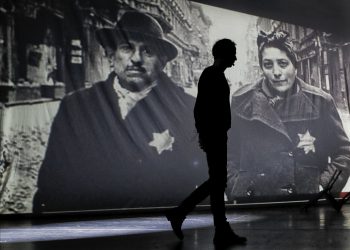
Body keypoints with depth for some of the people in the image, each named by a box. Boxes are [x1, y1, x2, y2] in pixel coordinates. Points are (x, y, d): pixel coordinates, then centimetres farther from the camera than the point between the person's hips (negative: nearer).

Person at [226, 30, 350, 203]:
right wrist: (238, 192, -2)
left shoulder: (320, 102, 3)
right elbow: (228, 155, 9)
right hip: (256, 204, 0)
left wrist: (324, 186, -2)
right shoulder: (242, 102, 3)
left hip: (309, 202, 1)